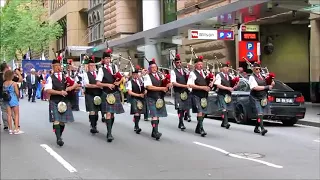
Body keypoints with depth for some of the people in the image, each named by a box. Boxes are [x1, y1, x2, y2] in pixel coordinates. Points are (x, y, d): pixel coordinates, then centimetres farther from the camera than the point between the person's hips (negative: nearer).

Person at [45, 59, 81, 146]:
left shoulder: (65, 76, 12)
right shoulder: (50, 78, -1)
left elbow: (77, 84, 16)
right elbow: (48, 90, -13)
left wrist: (70, 88, -4)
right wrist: (60, 92, -19)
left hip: (65, 101, 4)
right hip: (54, 102, -4)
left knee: (63, 121, 8)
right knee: (56, 120, -10)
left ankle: (59, 137, 25)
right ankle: (58, 138, -10)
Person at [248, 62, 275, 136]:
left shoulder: (262, 76, 9)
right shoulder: (252, 77, -10)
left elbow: (269, 87, 20)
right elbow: (256, 87, -22)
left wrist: (271, 85, -3)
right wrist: (266, 87, -16)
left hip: (263, 98, 6)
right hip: (255, 98, -6)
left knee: (260, 114, 11)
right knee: (260, 113, -16)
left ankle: (256, 128, 24)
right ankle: (262, 129, -20)